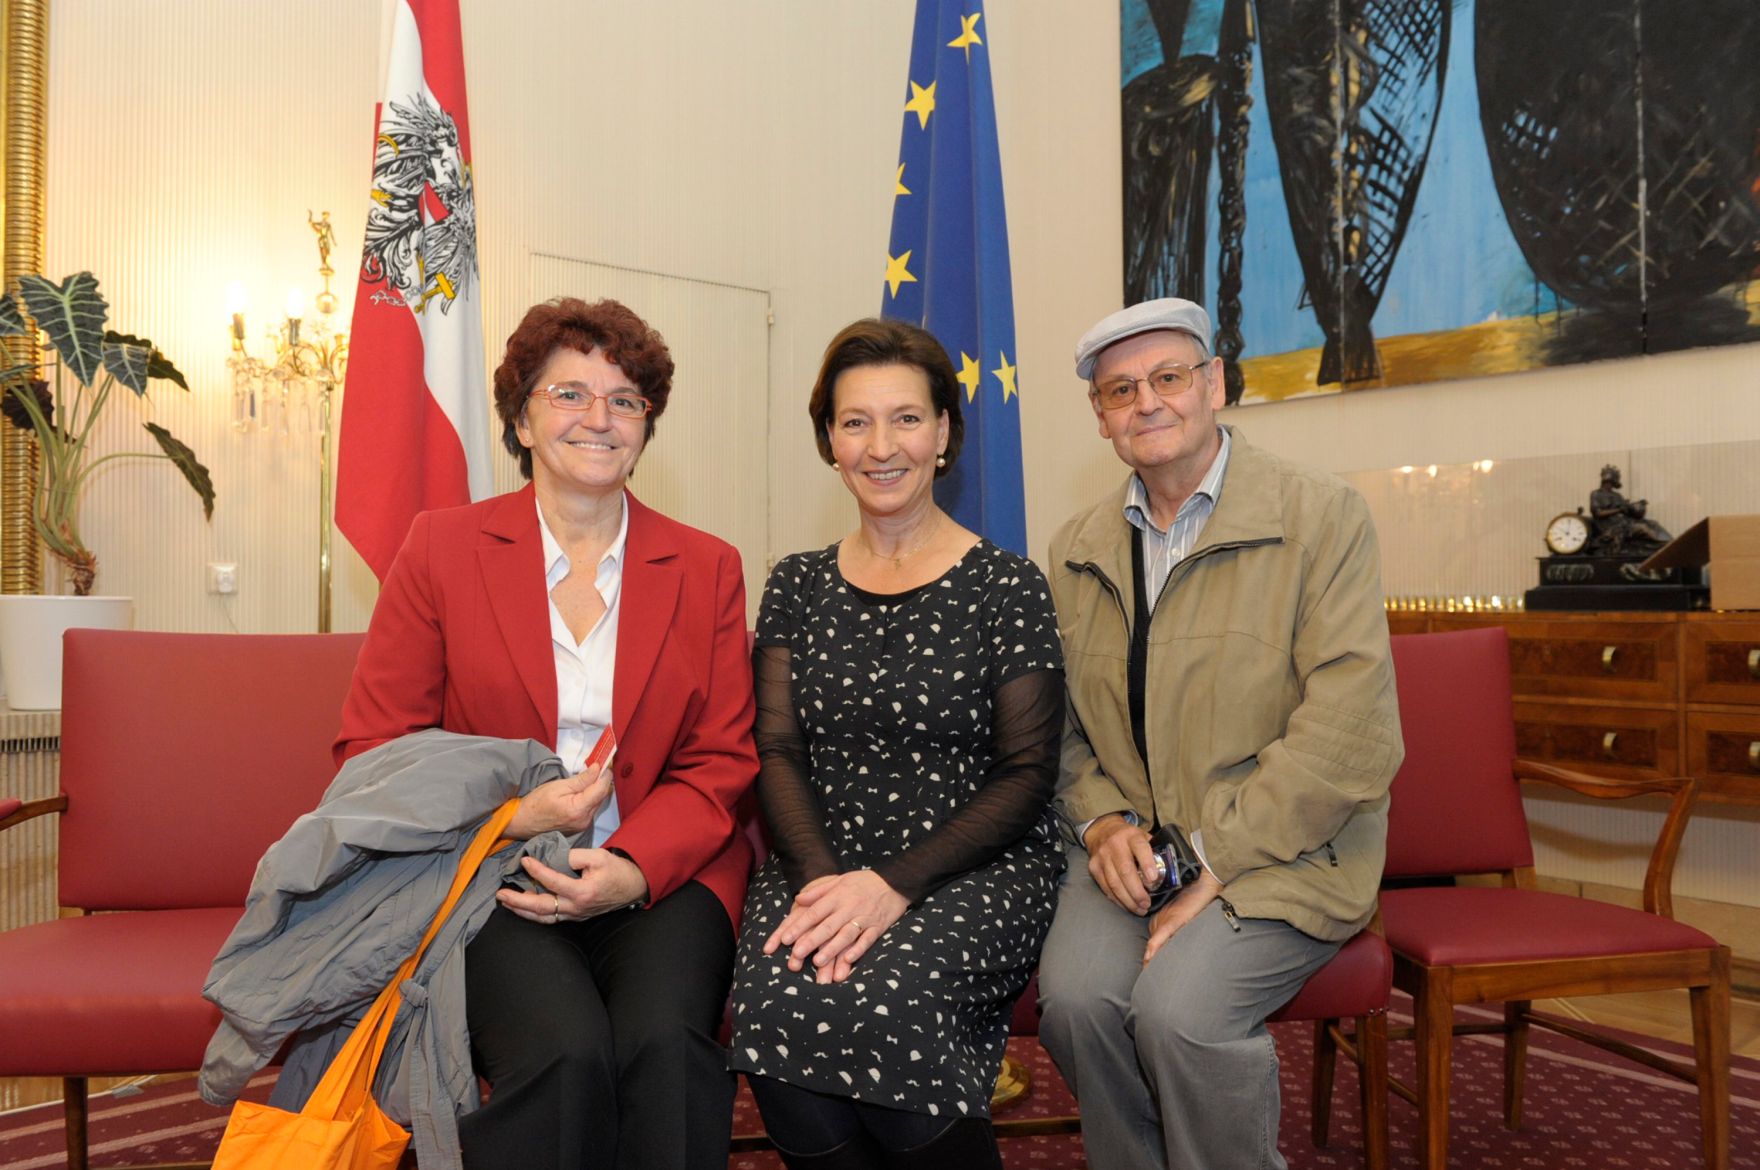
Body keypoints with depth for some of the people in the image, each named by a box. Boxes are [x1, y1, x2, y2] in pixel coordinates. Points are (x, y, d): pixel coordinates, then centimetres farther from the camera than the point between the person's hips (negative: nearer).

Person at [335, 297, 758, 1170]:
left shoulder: (707, 568, 9)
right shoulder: (443, 548, 5)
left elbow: (721, 762, 6)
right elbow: (371, 749, 4)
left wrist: (630, 869, -13)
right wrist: (510, 817, -13)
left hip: (662, 876, 1)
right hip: (489, 873, -1)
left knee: (665, 1043, -28)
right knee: (564, 1051, -28)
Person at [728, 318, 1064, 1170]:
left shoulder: (1007, 586, 1)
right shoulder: (797, 587, 12)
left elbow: (1025, 773, -3)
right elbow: (777, 751, 5)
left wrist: (894, 885, -15)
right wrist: (821, 877, -14)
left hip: (974, 874, -2)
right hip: (819, 867, 3)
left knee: (882, 1001, -31)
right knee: (776, 1005, -29)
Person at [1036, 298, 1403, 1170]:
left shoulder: (1321, 517, -6)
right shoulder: (1076, 549, 10)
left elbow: (1349, 734, -14)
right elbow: (1060, 721, 13)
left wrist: (1216, 859, -17)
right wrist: (1102, 820, -6)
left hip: (1280, 852, -3)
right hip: (1131, 845, 4)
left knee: (1178, 1007, -27)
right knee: (1074, 999, -22)